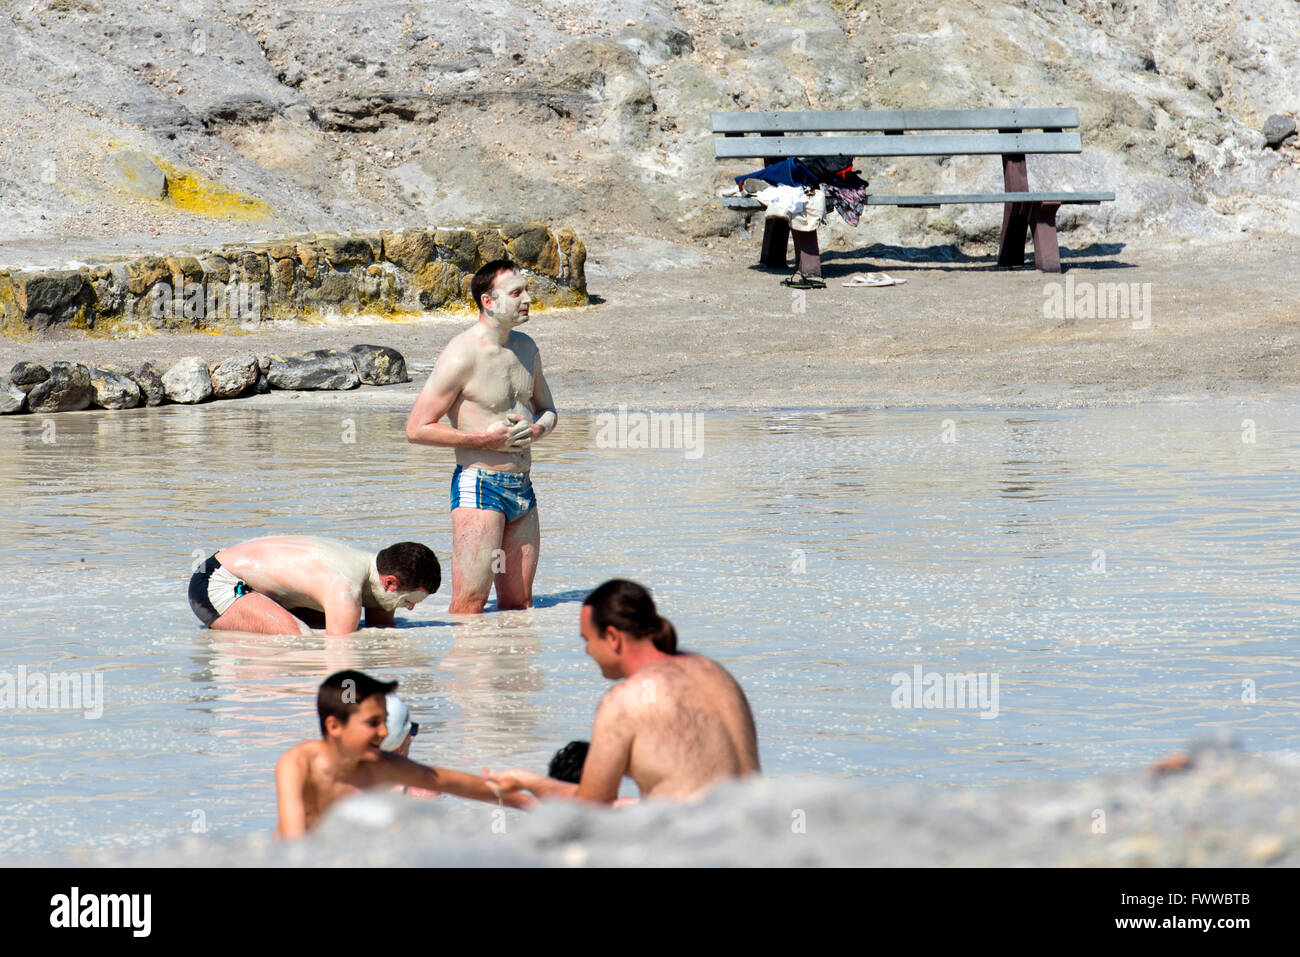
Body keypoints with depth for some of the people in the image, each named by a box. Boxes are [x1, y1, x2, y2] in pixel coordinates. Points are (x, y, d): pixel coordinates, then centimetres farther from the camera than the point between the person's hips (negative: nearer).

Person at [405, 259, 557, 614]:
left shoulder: (526, 348, 11)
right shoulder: (462, 355, -14)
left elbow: (547, 409, 25)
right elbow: (417, 428, -14)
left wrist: (538, 428, -1)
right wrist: (486, 440, -18)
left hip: (522, 488, 8)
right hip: (479, 486, -8)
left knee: (518, 606, 9)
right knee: (469, 605, -12)